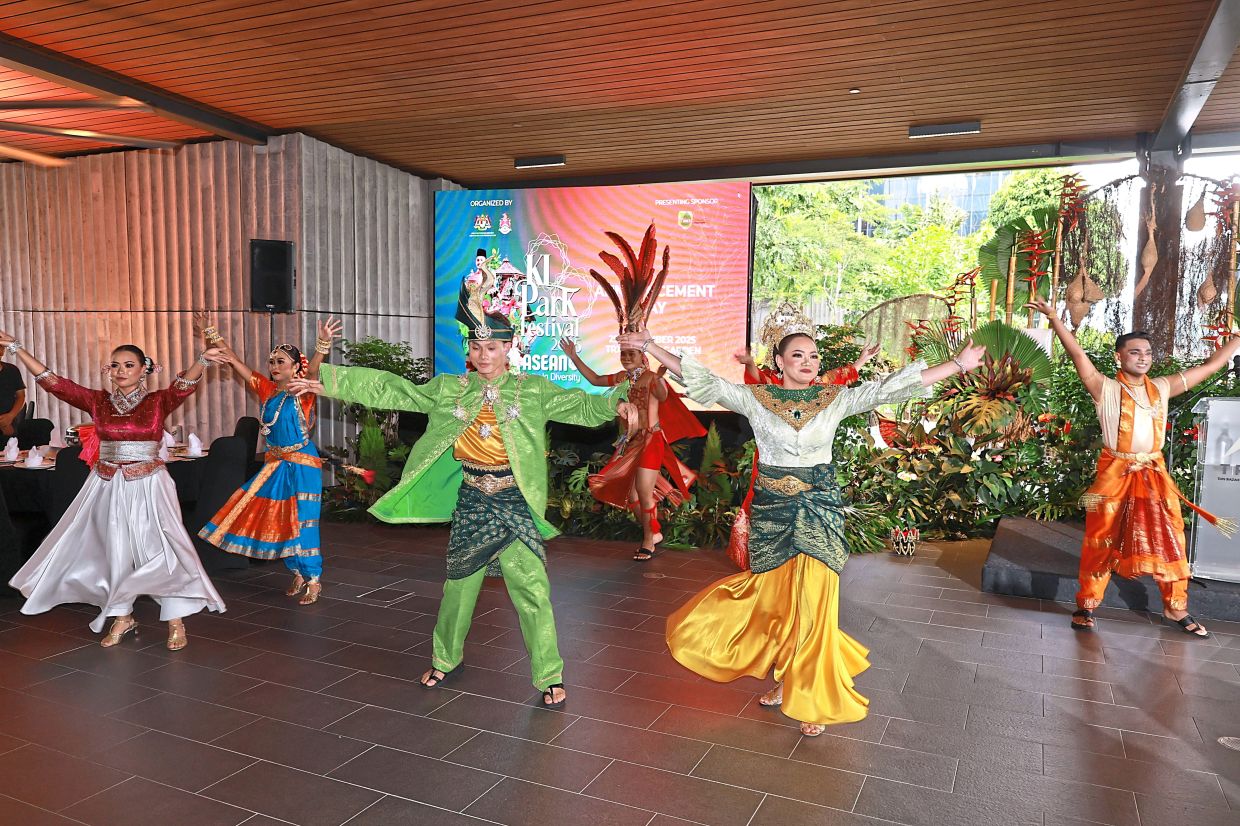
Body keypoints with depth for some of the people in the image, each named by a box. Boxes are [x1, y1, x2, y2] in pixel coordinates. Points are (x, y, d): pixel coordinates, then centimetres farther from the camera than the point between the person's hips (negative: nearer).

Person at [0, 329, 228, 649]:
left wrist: (202, 360, -44)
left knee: (160, 548, -4)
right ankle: (123, 617, 26)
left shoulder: (158, 401, -5)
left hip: (148, 486, -3)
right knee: (114, 550, 10)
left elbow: (185, 384, -24)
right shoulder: (98, 401, 4)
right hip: (107, 486, 3)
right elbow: (51, 381, 1)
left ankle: (175, 621, 8)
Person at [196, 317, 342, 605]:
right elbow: (236, 362, 9)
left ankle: (314, 581, 7)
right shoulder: (267, 389, 5)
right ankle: (298, 575, 24)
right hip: (276, 464, 7)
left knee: (302, 522, -5)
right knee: (278, 520, 10)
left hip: (302, 465, -7)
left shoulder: (302, 392, -12)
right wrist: (213, 335, 8)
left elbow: (312, 370, -33)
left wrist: (323, 343, -52)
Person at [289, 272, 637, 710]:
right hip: (470, 502, 3)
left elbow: (581, 406, -9)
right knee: (460, 584, 15)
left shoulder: (533, 390, -2)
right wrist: (327, 383, 3)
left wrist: (617, 404, -30)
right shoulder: (448, 389, 4)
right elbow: (391, 390, 5)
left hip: (515, 504, -2)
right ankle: (446, 659, 38)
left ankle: (549, 677, 10)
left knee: (531, 589, -5)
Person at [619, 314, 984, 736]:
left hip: (820, 509, 0)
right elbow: (704, 380, -4)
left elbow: (890, 387, -1)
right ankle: (784, 678, 32)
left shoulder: (835, 398, 2)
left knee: (812, 603, -1)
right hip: (772, 509, 0)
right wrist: (649, 347, -10)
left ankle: (810, 698, 16)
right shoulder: (755, 397, 0)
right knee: (775, 600, 7)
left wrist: (958, 365, -4)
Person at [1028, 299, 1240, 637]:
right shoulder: (1106, 389, -6)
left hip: (1154, 474, 4)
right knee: (1102, 542, 3)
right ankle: (1086, 605, 14)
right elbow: (1078, 356, -20)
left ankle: (1176, 608, 26)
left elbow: (1211, 365, 15)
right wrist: (1053, 317, -32)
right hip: (1115, 473, -4)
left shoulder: (1162, 388, 7)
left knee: (1169, 541, 10)